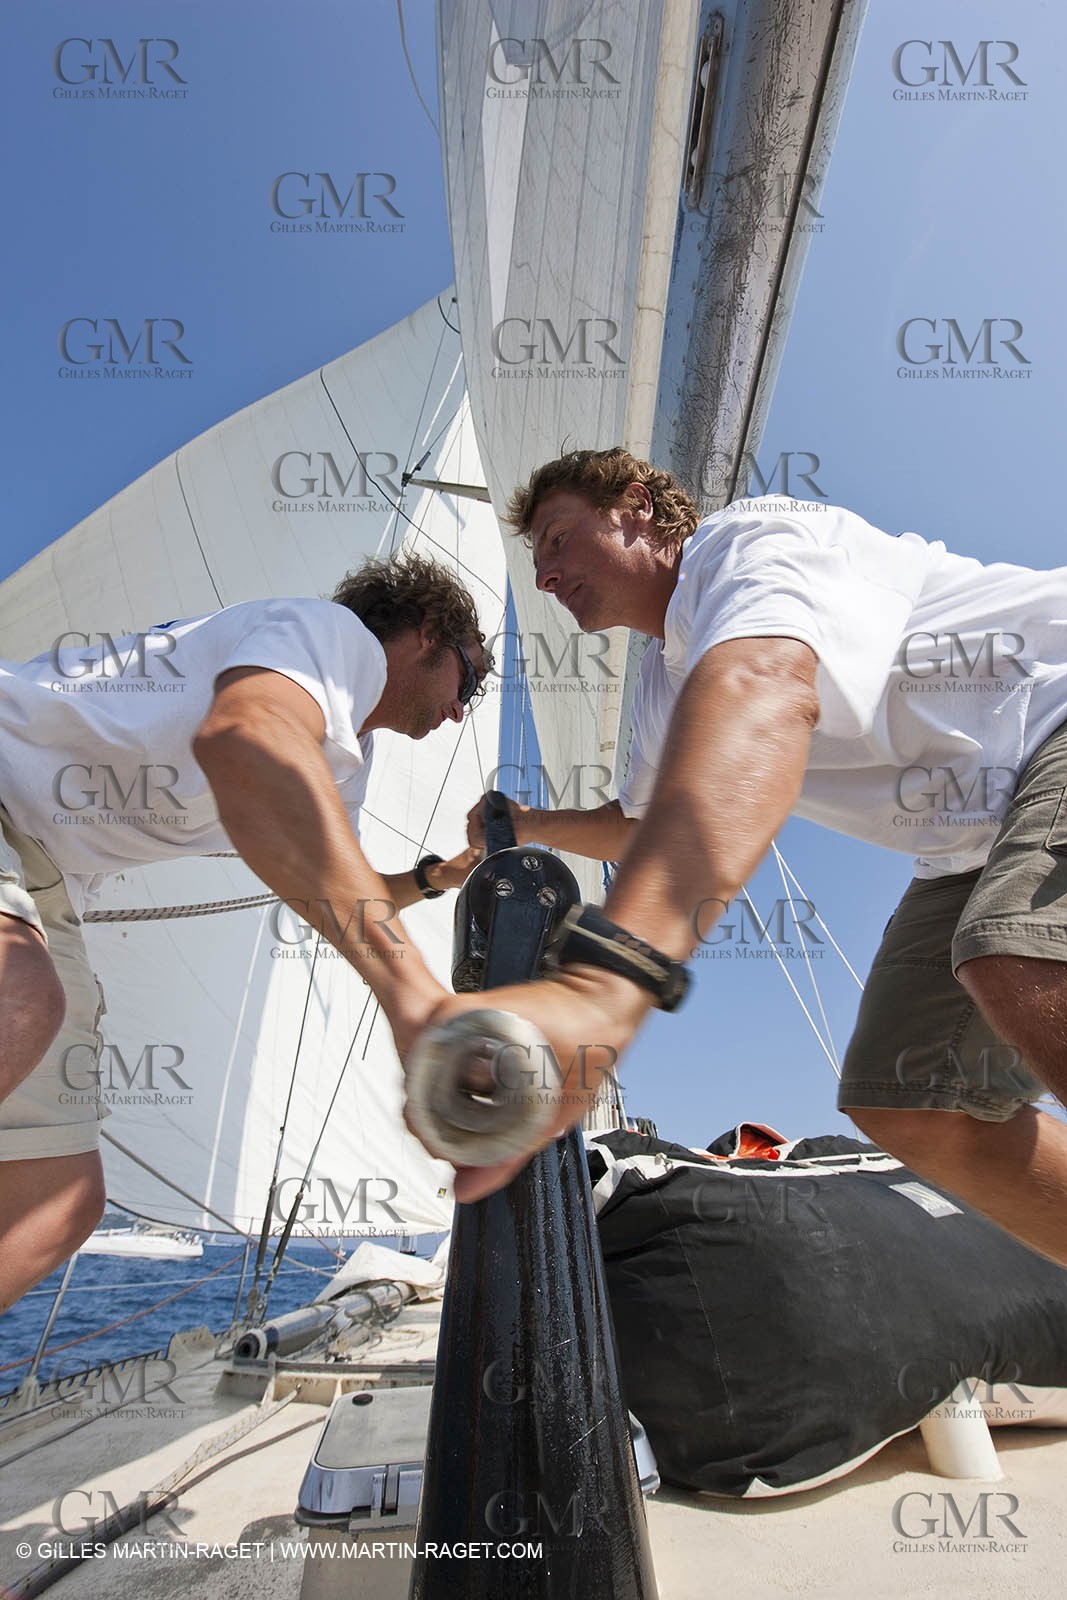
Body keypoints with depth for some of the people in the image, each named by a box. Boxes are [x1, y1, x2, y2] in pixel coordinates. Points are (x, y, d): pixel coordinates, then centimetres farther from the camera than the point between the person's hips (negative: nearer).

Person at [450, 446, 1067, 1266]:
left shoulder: (748, 539, -17)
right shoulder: (662, 690, 12)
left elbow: (762, 698, -43)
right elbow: (642, 828, 30)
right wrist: (529, 824, 18)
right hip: (977, 837, 8)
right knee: (906, 1104, -1)